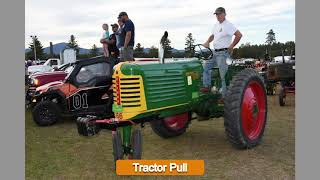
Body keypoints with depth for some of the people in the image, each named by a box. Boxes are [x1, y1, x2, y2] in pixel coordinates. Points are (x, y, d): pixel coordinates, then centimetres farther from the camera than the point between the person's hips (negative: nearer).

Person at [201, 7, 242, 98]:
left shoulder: (228, 25, -12)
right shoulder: (216, 25, 15)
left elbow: (239, 35, -19)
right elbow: (212, 36, 28)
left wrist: (231, 46, -14)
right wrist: (207, 42, 8)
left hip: (223, 53, -9)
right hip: (215, 52, 9)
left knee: (223, 74, -7)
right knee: (206, 66, -2)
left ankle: (225, 95, 1)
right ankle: (207, 86, 2)